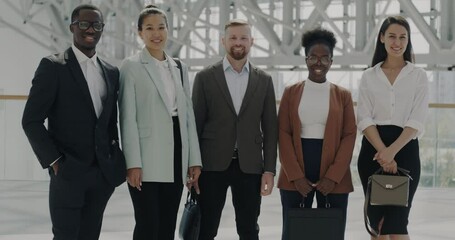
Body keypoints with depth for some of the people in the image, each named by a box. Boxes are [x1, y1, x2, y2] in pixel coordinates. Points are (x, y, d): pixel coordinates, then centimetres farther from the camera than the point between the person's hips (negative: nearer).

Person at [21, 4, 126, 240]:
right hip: (68, 171, -5)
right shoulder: (53, 66, -6)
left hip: (103, 173, 5)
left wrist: (115, 158, 8)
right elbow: (31, 120, -8)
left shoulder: (111, 72, 12)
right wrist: (54, 160, -12)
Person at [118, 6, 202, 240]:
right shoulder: (131, 66, -1)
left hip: (175, 158, 5)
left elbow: (188, 115, 14)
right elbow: (128, 118, -7)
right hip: (147, 159, -5)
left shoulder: (179, 68, 15)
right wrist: (133, 163, -14)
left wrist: (194, 159, 7)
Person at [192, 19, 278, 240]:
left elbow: (270, 128, 6)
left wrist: (269, 169, -1)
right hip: (213, 165, -1)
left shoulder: (264, 80, 7)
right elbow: (196, 124, 2)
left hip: (249, 166, 2)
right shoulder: (205, 77, 2)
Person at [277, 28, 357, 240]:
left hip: (333, 177, 0)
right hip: (295, 176, 0)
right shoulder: (291, 93, 8)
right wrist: (296, 175, -8)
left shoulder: (343, 95, 8)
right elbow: (283, 135, 2)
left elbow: (349, 136, 2)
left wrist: (333, 176, -9)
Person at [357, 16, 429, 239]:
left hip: (405, 149, -2)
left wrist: (392, 150, -18)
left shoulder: (419, 76, 5)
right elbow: (364, 119, 0)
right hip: (373, 150, 2)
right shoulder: (369, 77, 9)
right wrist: (382, 151, -15)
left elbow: (416, 121, -4)